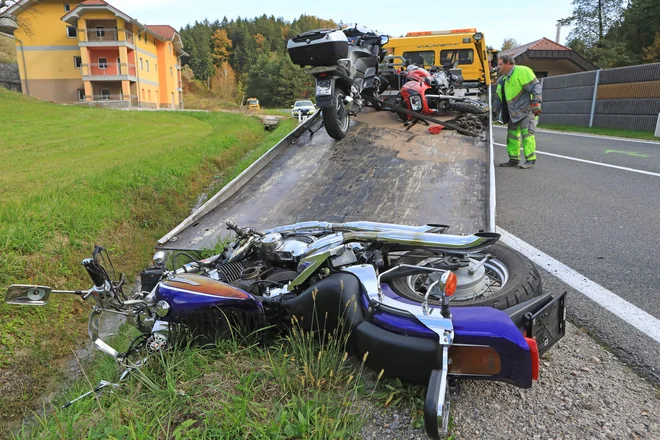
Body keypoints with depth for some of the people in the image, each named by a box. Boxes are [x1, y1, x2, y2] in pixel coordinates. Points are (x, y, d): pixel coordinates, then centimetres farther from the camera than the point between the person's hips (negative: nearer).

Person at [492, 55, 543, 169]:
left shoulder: (521, 71, -12)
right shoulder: (502, 80, 15)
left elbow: (535, 86, -17)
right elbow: (499, 99, 21)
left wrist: (536, 104, -22)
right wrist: (493, 112, 16)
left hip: (527, 110, -9)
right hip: (514, 113, 9)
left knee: (527, 133, -11)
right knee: (512, 134, 9)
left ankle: (530, 159, -8)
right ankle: (514, 159, 16)